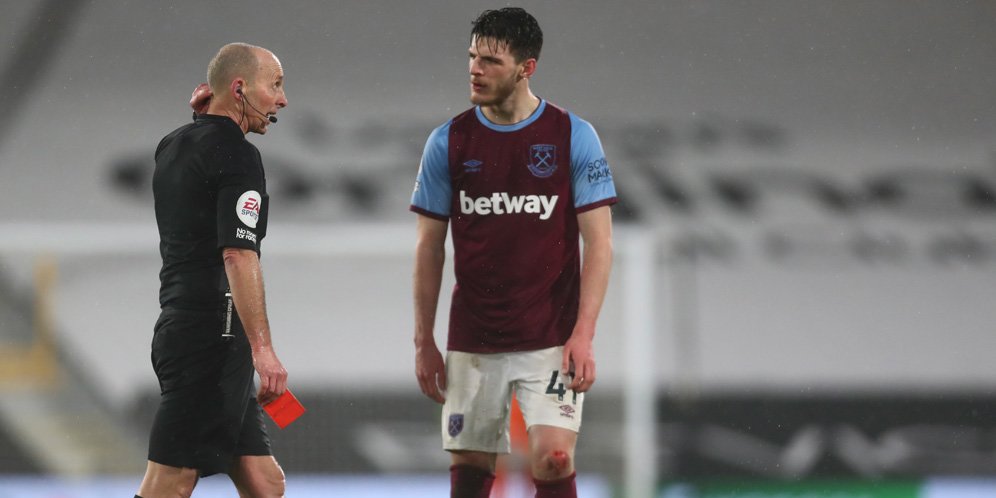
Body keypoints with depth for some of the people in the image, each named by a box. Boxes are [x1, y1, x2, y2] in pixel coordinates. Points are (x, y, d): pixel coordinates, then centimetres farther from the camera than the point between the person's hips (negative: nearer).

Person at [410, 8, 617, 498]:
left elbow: (599, 242, -4)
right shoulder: (448, 141, 2)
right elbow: (429, 246, 7)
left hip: (551, 341, -2)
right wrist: (423, 341, 4)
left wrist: (583, 335, -13)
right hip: (472, 342, 2)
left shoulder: (574, 137, -4)